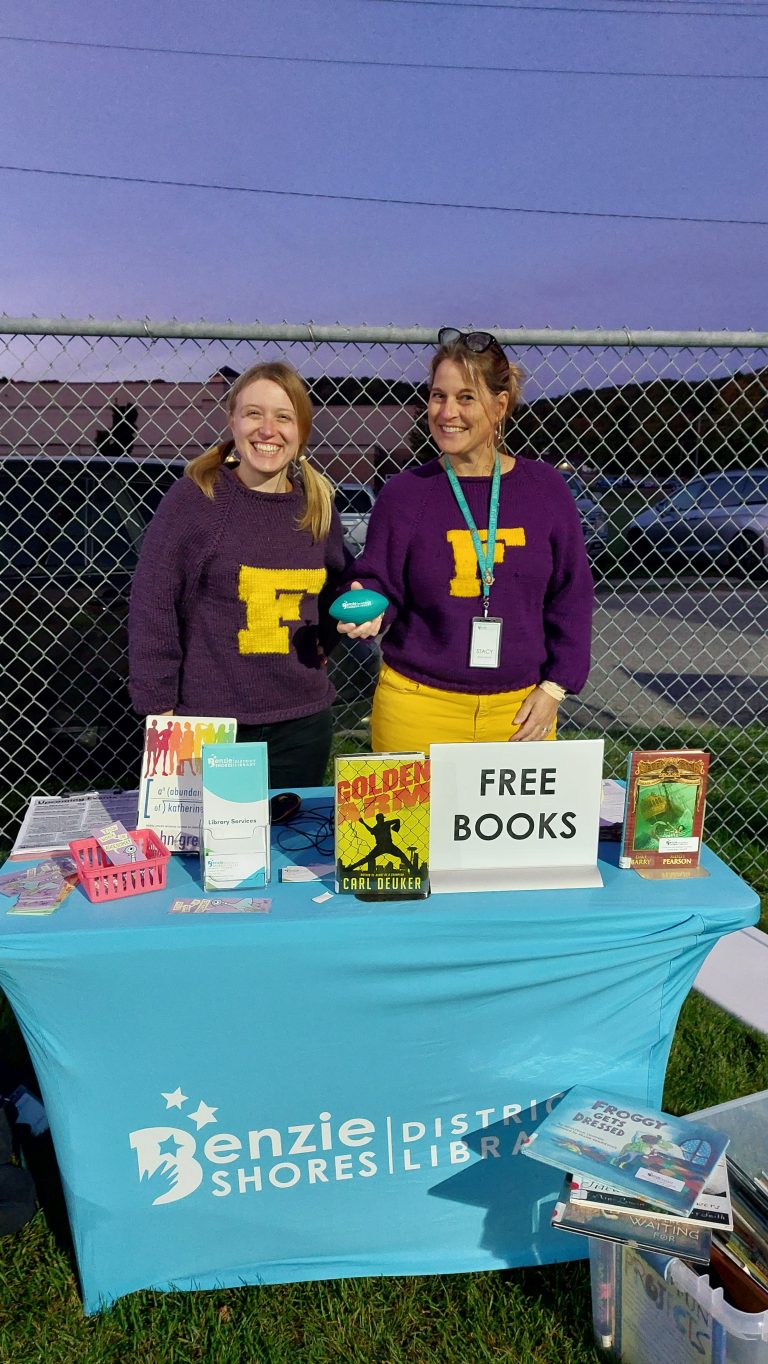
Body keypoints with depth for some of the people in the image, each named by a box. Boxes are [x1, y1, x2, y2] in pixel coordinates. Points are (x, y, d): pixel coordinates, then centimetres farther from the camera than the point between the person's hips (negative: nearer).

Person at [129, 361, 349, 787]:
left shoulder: (318, 504, 4)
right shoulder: (194, 498, -10)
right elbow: (151, 607, -9)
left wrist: (322, 641, 5)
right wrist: (159, 707, -10)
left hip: (302, 722, 4)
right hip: (208, 721, -4)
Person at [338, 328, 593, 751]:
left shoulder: (545, 488, 1)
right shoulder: (404, 492, -3)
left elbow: (571, 593, 4)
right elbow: (381, 585, 1)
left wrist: (553, 687, 0)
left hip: (520, 710, 2)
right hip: (419, 705, -1)